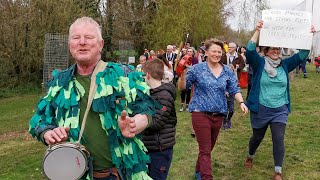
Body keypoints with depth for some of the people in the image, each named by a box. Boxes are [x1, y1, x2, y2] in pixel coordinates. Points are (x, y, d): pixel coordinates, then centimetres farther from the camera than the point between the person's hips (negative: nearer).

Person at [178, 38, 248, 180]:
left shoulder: (227, 71, 5)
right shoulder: (197, 69, -4)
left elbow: (234, 90, 6)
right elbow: (182, 87, -1)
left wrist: (241, 102, -12)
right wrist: (183, 74, -20)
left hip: (219, 114, 5)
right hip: (201, 113, -5)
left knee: (209, 147, 18)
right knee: (205, 149, -7)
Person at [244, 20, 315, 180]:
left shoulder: (284, 65, 3)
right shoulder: (259, 63, -7)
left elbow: (301, 55, -1)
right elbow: (250, 51, -24)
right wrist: (257, 31, -31)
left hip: (280, 110, 2)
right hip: (260, 110, -2)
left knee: (279, 139, -7)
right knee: (257, 137, 16)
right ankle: (250, 157, 46)